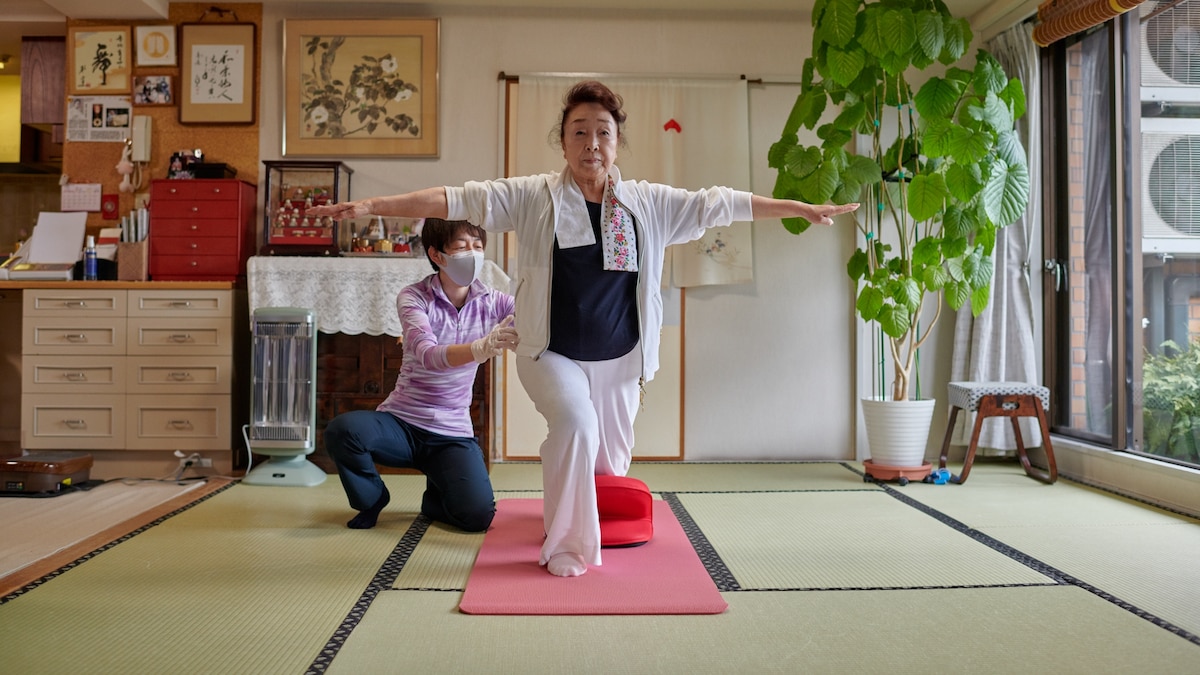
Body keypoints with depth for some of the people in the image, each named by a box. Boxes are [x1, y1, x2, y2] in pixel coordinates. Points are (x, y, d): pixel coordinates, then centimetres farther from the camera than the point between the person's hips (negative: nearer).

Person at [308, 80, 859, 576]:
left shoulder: (649, 202, 2)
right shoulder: (533, 198, -5)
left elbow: (722, 203, 8)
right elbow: (457, 200, -10)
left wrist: (805, 209, 13)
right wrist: (372, 206, -17)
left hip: (619, 357, 3)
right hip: (552, 353, -3)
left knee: (610, 459, 12)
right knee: (575, 422, -28)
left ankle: (596, 527, 47)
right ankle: (567, 544, -7)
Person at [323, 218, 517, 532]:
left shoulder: (492, 302, -2)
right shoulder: (413, 297, -10)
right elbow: (428, 355, -28)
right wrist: (481, 348, -47)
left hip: (453, 433, 1)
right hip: (400, 423, -1)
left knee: (477, 515, -22)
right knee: (341, 430, -32)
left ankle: (436, 498, 17)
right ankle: (372, 498, 2)